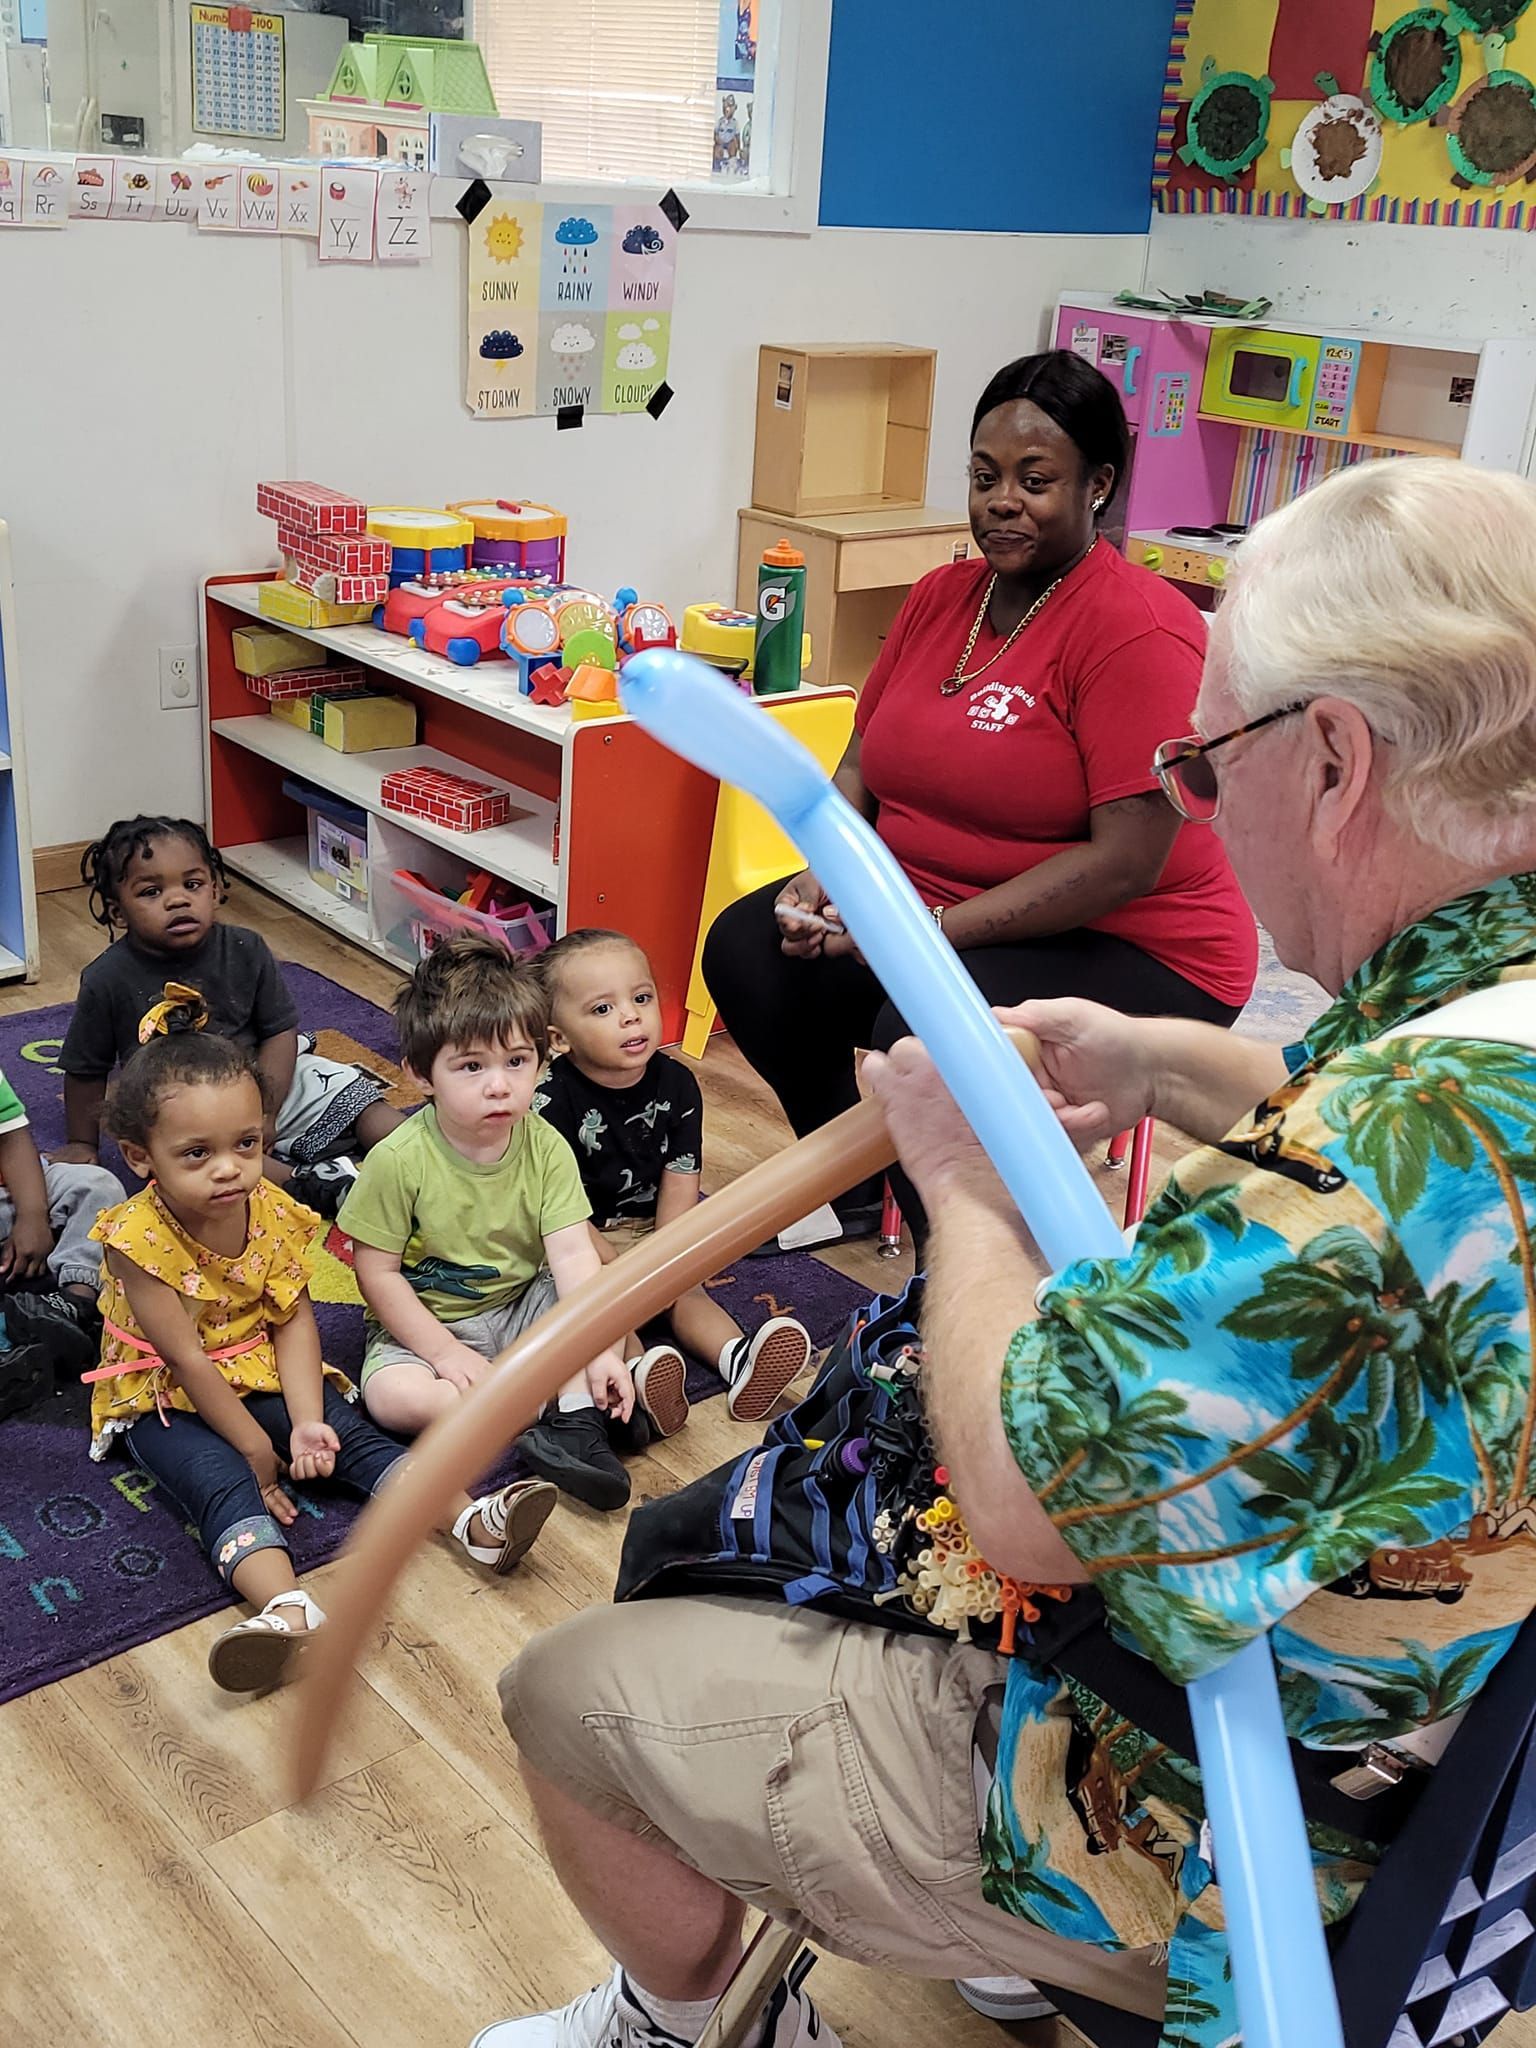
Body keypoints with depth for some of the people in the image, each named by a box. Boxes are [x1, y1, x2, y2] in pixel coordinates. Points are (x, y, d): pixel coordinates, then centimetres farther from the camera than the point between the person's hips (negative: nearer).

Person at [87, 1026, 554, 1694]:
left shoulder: (273, 1212, -8)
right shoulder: (138, 1237, -24)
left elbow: (293, 1321, -7)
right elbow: (187, 1361, -22)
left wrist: (307, 1421, -19)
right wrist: (257, 1448, -18)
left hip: (261, 1373, 5)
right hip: (163, 1401, -5)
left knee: (351, 1433, -14)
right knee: (224, 1484, -28)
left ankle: (472, 1520, -25)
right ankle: (288, 1608, -51)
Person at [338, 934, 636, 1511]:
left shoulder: (546, 1148, -12)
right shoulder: (399, 1160, -21)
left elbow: (573, 1256, -18)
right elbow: (377, 1272, -14)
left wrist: (601, 1353, -29)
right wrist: (445, 1353, -19)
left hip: (523, 1308, 3)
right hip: (425, 1321, -3)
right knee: (392, 1396, -31)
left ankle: (576, 1423, -25)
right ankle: (567, 1405, -24)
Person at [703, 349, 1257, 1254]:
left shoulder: (1138, 628, -19)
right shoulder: (942, 596, 6)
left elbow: (1128, 860, -25)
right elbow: (865, 762, 12)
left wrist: (929, 930, -26)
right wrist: (825, 875, -9)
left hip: (1130, 948, -8)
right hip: (923, 902, 8)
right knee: (746, 950, -6)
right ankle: (854, 1192, 13)